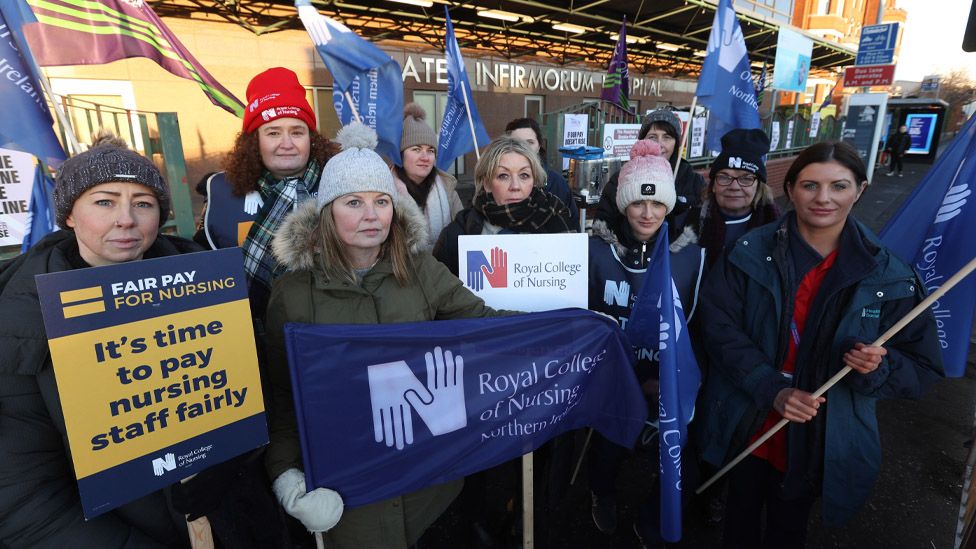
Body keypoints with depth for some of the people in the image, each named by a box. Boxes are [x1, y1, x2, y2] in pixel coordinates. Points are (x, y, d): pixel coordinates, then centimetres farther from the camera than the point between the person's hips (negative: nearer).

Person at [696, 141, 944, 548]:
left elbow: (923, 367, -3)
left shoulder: (887, 275, -9)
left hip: (820, 438, 1)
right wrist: (772, 390, -23)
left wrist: (879, 367, -26)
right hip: (747, 425, 0)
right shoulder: (751, 252, -12)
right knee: (741, 515, 23)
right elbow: (720, 327, -14)